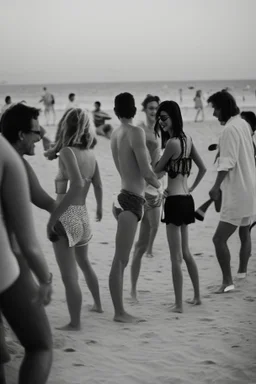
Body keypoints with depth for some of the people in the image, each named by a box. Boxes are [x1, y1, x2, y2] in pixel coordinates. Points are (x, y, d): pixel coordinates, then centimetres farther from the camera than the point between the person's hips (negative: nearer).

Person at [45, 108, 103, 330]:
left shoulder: (67, 152, -15)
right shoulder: (90, 154, 5)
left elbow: (77, 184, -27)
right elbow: (98, 185, 16)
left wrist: (53, 218, -27)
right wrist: (99, 208, 35)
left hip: (67, 217, -8)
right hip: (83, 216, 8)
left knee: (69, 275, -2)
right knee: (84, 263, 29)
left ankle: (75, 322, 2)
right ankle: (98, 304, 43)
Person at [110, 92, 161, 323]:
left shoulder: (115, 135, 11)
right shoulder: (136, 132, -12)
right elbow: (147, 173, -14)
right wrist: (159, 185, 6)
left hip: (124, 197, 8)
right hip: (132, 201, -8)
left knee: (122, 258, 14)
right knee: (120, 259, -7)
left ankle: (120, 309, 20)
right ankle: (119, 312, -4)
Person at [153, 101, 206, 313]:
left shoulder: (172, 142, -17)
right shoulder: (187, 139, 8)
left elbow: (157, 170, -8)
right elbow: (203, 168, 13)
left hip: (175, 200, -9)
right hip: (186, 199, 9)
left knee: (176, 257, -2)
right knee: (185, 252, 21)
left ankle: (179, 304, 3)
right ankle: (197, 296, 30)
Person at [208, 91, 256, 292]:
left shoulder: (230, 129, -17)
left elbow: (227, 163, -25)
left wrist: (217, 186, -29)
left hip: (237, 192, -10)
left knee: (219, 239, -11)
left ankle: (228, 281, -12)